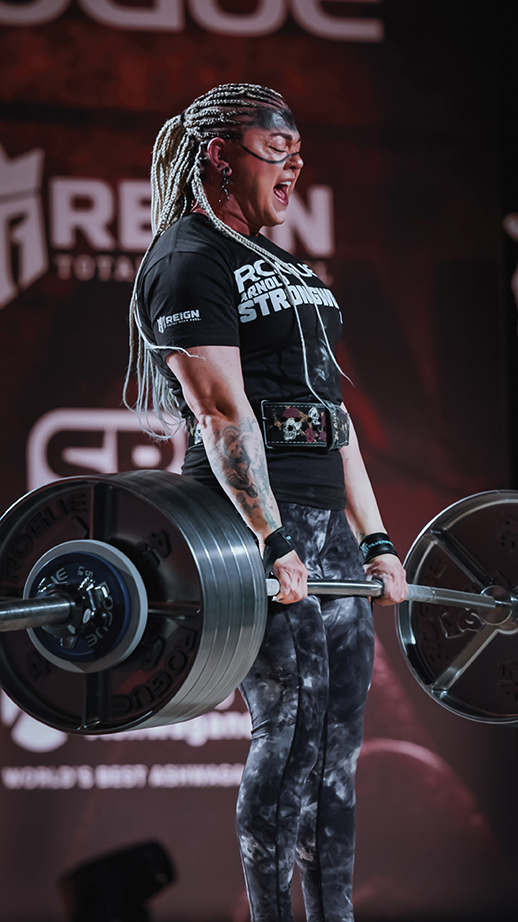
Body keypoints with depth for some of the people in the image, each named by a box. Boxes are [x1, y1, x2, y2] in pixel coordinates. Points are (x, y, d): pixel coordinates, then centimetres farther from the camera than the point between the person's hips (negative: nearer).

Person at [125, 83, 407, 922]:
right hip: (256, 512, -9)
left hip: (326, 519, 9)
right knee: (290, 733, -10)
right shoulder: (190, 262, -6)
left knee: (340, 735, 7)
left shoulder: (285, 270, 22)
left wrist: (375, 541, 15)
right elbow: (222, 412, -17)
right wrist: (272, 542, -25)